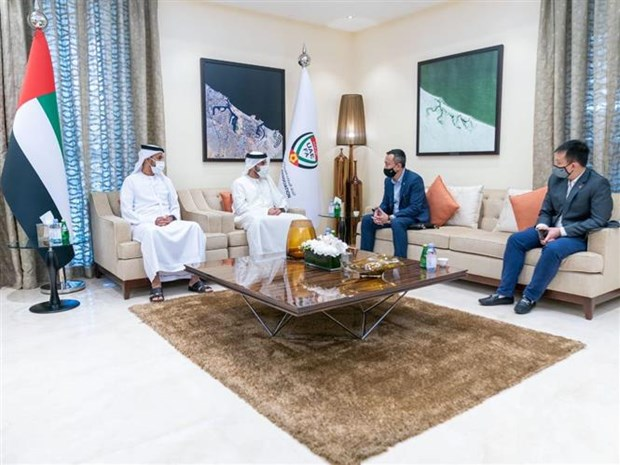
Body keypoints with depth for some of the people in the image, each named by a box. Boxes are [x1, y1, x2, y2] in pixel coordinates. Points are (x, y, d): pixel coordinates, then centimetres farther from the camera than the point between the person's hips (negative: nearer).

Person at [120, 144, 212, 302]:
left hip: (168, 223, 5)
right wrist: (152, 220, -18)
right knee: (151, 232, -42)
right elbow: (126, 212, -5)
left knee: (194, 227, -25)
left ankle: (194, 278, -25)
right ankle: (156, 284, -39)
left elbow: (175, 206, 18)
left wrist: (172, 217, -7)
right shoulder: (131, 181, 4)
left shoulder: (165, 180, 20)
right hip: (144, 224, -4)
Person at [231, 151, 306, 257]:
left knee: (300, 219, -19)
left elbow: (281, 199, 19)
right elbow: (241, 208, -9)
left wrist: (280, 209, -6)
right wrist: (265, 211, -19)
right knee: (257, 221, -43)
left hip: (271, 216, 5)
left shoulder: (267, 180, 22)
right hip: (250, 217, -5)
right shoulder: (239, 183, 4)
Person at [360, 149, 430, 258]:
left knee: (396, 222, -37)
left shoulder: (415, 179, -19)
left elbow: (415, 208, -25)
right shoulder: (388, 180, 4)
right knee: (367, 219, -7)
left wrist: (391, 217, -30)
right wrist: (378, 211, -14)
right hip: (393, 216, 7)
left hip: (415, 217, -7)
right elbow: (385, 203, 11)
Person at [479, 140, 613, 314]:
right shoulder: (555, 179, 4)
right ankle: (505, 293, -13)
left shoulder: (599, 184, -13)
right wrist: (543, 226, -13)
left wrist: (561, 231, -24)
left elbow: (599, 220, -19)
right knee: (515, 239, -15)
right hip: (552, 229, 6)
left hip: (577, 235, -6)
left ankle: (530, 297, -21)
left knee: (552, 249, -36)